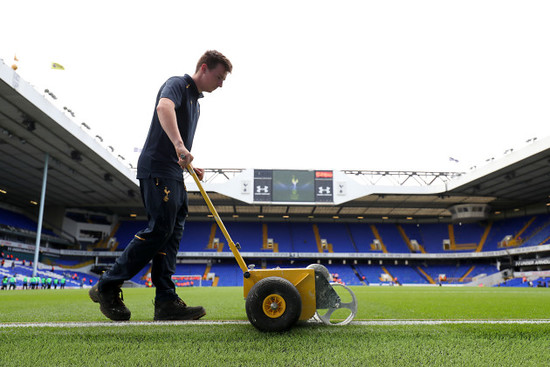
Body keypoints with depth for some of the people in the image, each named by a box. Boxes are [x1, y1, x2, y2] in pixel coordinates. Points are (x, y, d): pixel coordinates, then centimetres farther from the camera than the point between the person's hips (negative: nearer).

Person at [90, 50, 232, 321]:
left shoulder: (195, 100, 25)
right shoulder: (178, 84, -2)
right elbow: (164, 107, -28)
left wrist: (190, 166, 13)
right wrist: (179, 145, -40)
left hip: (174, 174, 10)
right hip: (157, 169, -10)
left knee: (172, 234, 2)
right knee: (159, 229, -13)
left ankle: (166, 302, 3)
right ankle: (107, 286, 1)